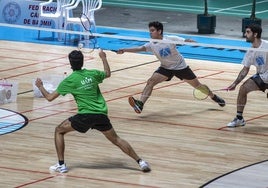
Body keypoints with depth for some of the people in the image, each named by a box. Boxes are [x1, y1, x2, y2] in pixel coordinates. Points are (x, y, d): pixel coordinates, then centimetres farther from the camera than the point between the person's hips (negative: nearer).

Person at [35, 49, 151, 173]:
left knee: (59, 131, 13)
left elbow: (50, 97, 4)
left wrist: (40, 86, 23)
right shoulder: (92, 74, 8)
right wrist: (104, 58, 45)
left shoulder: (69, 80, -2)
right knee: (116, 140, 15)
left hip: (85, 116, -4)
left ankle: (61, 165, 7)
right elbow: (107, 74, 32)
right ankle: (140, 162, 9)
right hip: (101, 115, 4)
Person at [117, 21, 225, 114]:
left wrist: (191, 42, -44)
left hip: (180, 67, -2)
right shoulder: (151, 45, -15)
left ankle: (214, 97, 39)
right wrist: (124, 50, -43)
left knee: (197, 85, 12)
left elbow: (186, 41, -21)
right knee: (151, 81, -22)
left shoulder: (170, 39, -22)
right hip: (166, 68, 2)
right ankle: (140, 104, -33)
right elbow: (140, 48, -29)